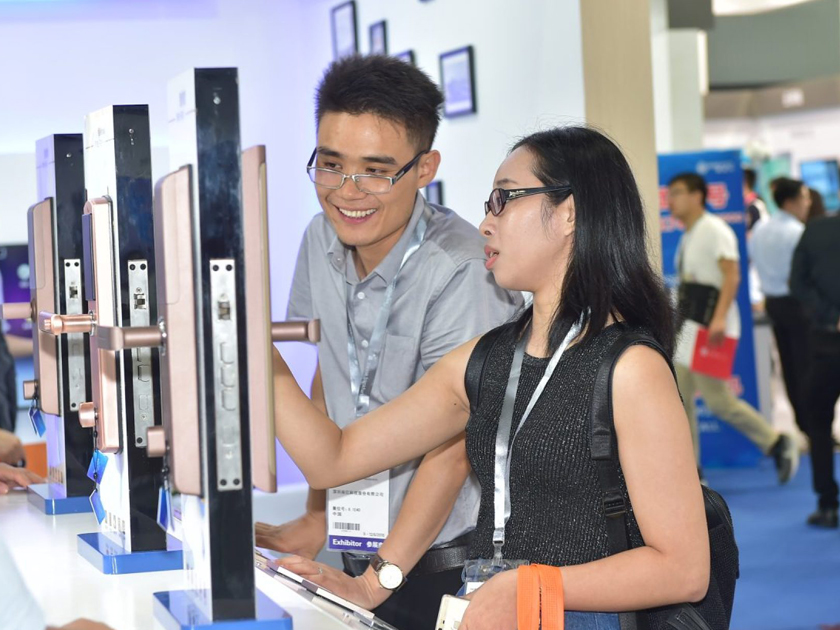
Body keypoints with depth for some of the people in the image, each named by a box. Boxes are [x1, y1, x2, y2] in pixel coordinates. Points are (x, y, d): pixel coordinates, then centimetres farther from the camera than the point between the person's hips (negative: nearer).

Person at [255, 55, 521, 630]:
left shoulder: (461, 271, -22)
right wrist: (314, 520, 6)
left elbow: (451, 449, -22)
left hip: (450, 562, -6)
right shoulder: (323, 239, -1)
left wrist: (380, 580, -26)